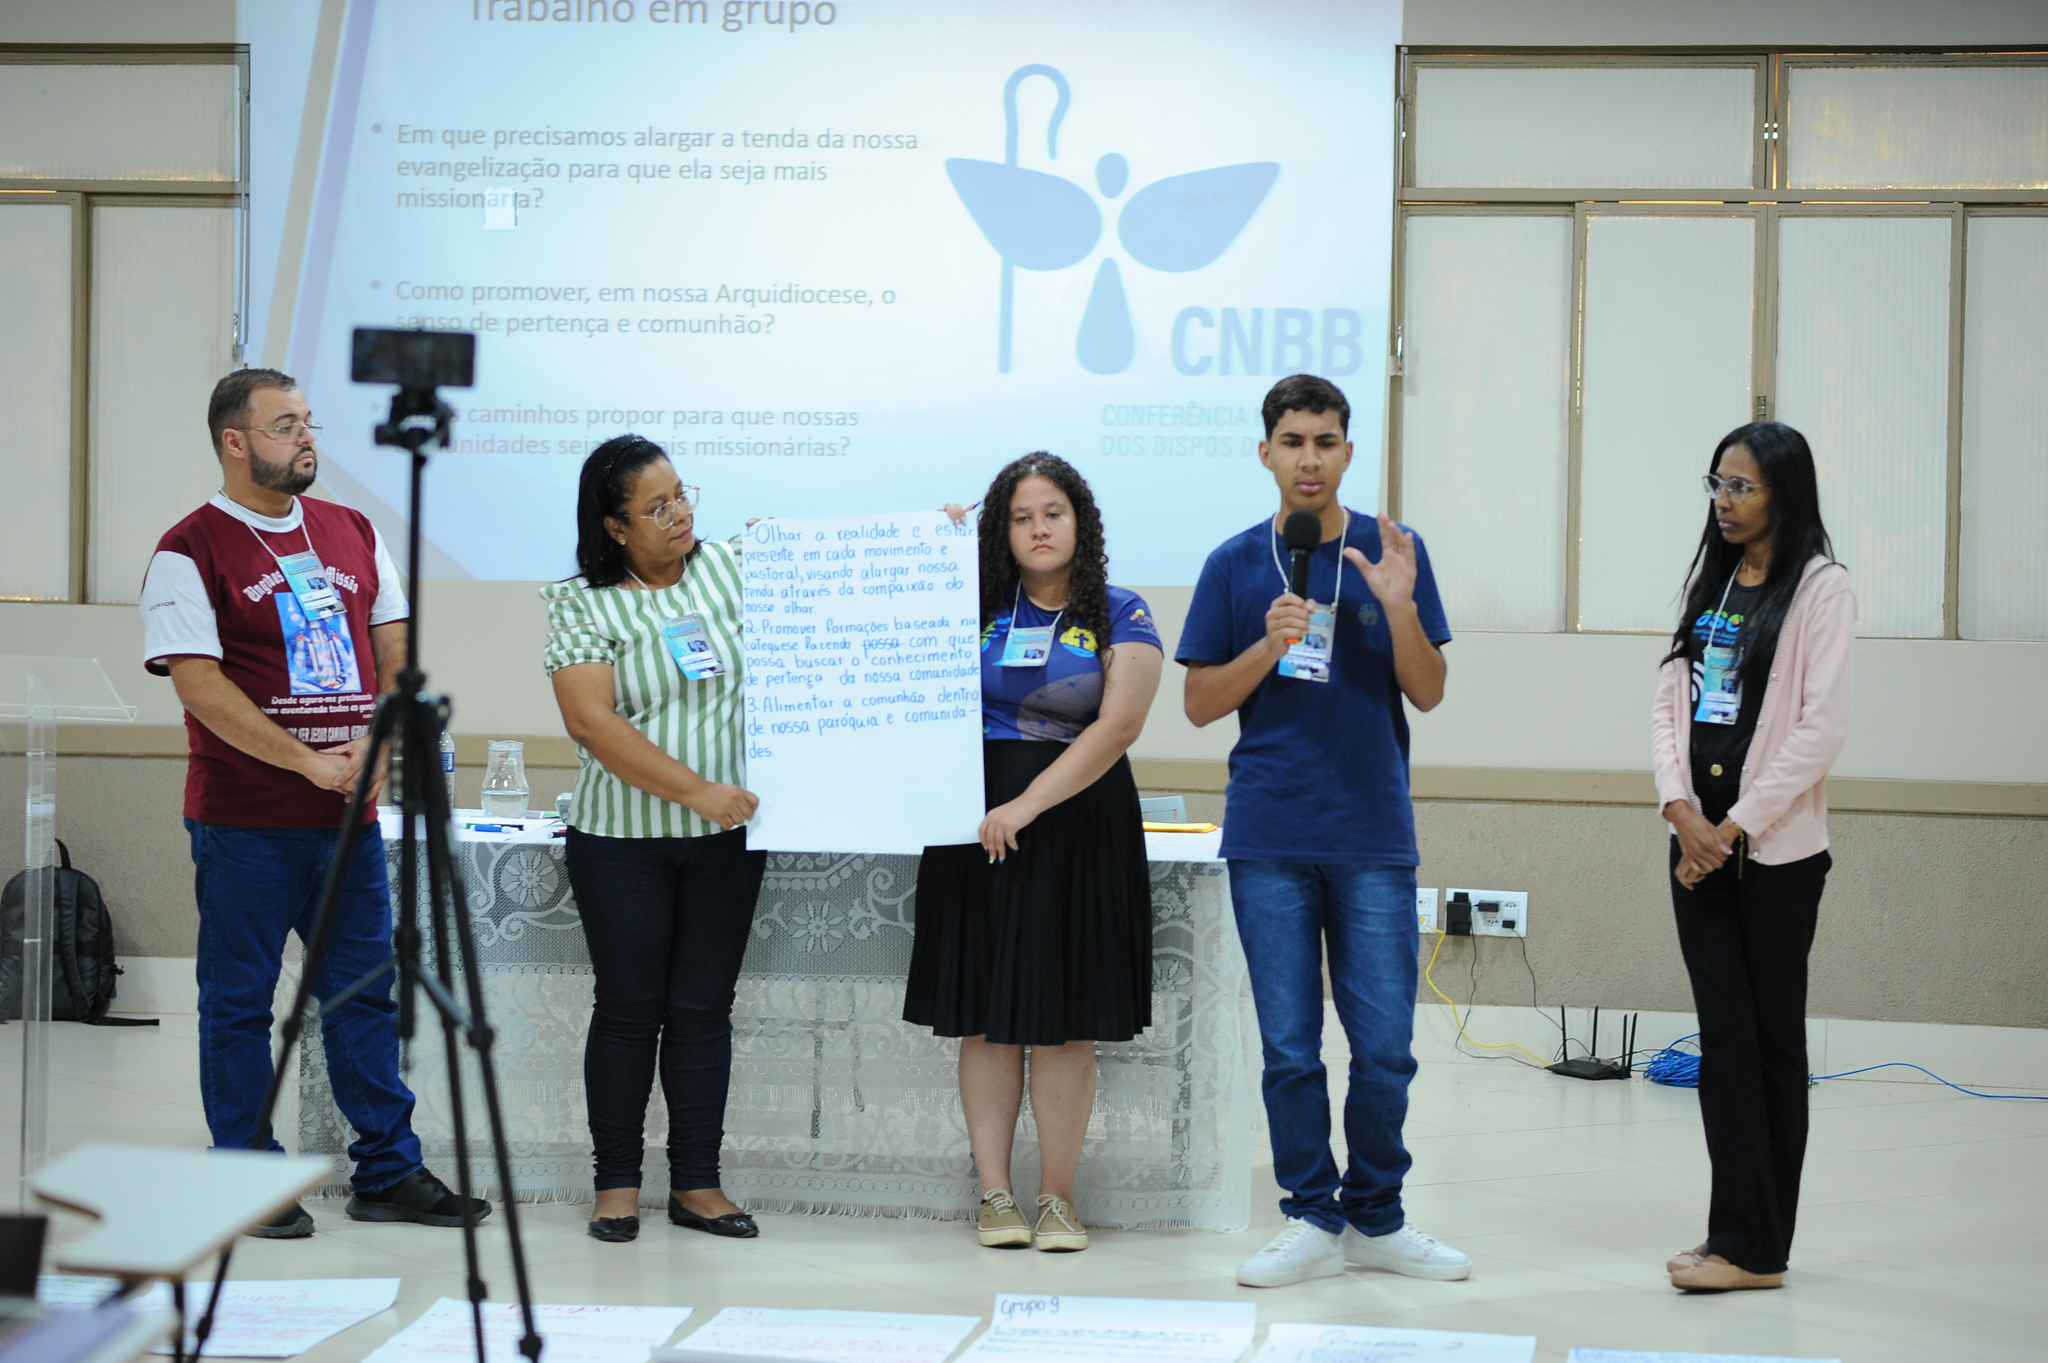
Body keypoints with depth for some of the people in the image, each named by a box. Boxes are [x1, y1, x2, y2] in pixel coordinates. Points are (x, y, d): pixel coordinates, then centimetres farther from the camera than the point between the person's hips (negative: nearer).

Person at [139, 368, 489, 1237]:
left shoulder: (353, 534, 12)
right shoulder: (190, 551, -6)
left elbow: (395, 651, 12)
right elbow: (199, 685, -14)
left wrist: (375, 744, -6)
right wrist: (309, 761, -16)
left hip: (349, 816, 5)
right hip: (243, 823, -5)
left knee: (365, 993, 9)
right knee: (238, 1003, 4)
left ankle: (387, 1172, 17)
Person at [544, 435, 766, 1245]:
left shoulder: (734, 566, 5)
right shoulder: (580, 603, -6)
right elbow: (592, 721, -16)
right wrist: (695, 790, -21)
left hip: (727, 836, 3)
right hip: (622, 840, -3)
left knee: (705, 1008, 6)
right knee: (629, 1006, 1)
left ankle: (697, 1183, 13)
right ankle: (617, 1183, 12)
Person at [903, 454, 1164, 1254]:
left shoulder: (1120, 617, 1)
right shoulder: (974, 607, 8)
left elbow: (1116, 726, -8)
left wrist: (1027, 806, -16)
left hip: (1079, 821, -2)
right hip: (977, 819, 2)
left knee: (1064, 1021, 0)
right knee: (987, 1019, 2)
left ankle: (1057, 1196, 8)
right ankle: (994, 1194, 8)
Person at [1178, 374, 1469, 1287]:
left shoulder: (1394, 552, 5)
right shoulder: (1235, 564, 5)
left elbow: (1429, 692, 3)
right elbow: (1200, 703, 4)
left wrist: (1399, 608, -14)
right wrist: (1271, 645, -13)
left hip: (1375, 836, 0)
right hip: (1269, 838, 0)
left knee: (1384, 1046, 1)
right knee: (1290, 1047, 3)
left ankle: (1376, 1218, 17)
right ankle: (1313, 1221, 14)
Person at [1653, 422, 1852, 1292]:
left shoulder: (1821, 588, -5)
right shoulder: (1710, 583, 14)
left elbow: (1822, 726, -12)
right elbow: (1669, 704, 9)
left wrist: (1737, 827, -13)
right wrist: (1681, 812, -6)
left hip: (1777, 849, -6)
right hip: (1698, 846, 6)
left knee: (1771, 1040, 0)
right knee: (1724, 1039, 3)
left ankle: (1753, 1245, 2)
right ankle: (1743, 1238, 6)